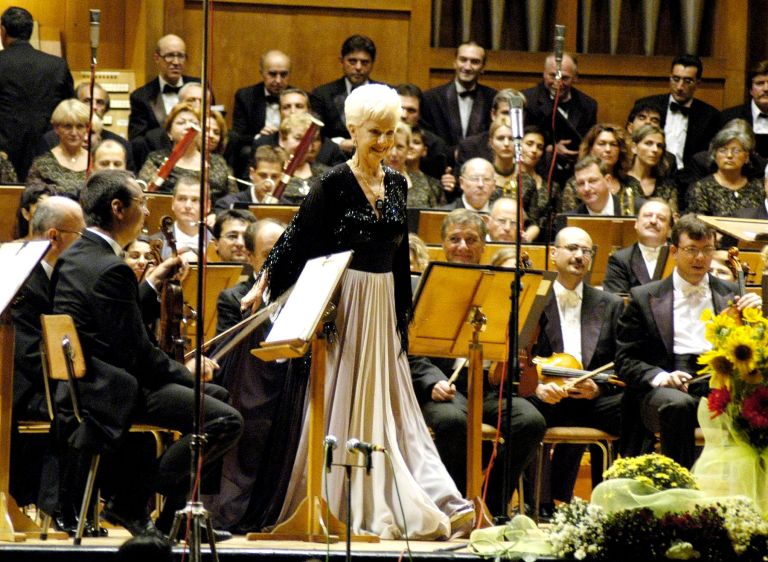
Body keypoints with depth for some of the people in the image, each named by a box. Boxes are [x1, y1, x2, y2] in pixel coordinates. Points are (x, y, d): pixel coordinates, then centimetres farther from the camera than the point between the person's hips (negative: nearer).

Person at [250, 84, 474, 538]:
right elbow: (297, 240, -8)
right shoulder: (335, 184, -10)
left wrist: (404, 309, 17)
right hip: (346, 301, -6)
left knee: (390, 403, 6)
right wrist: (263, 286, -9)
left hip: (385, 302, 6)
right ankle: (348, 505, 5)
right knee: (348, 403, -1)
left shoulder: (396, 185, 8)